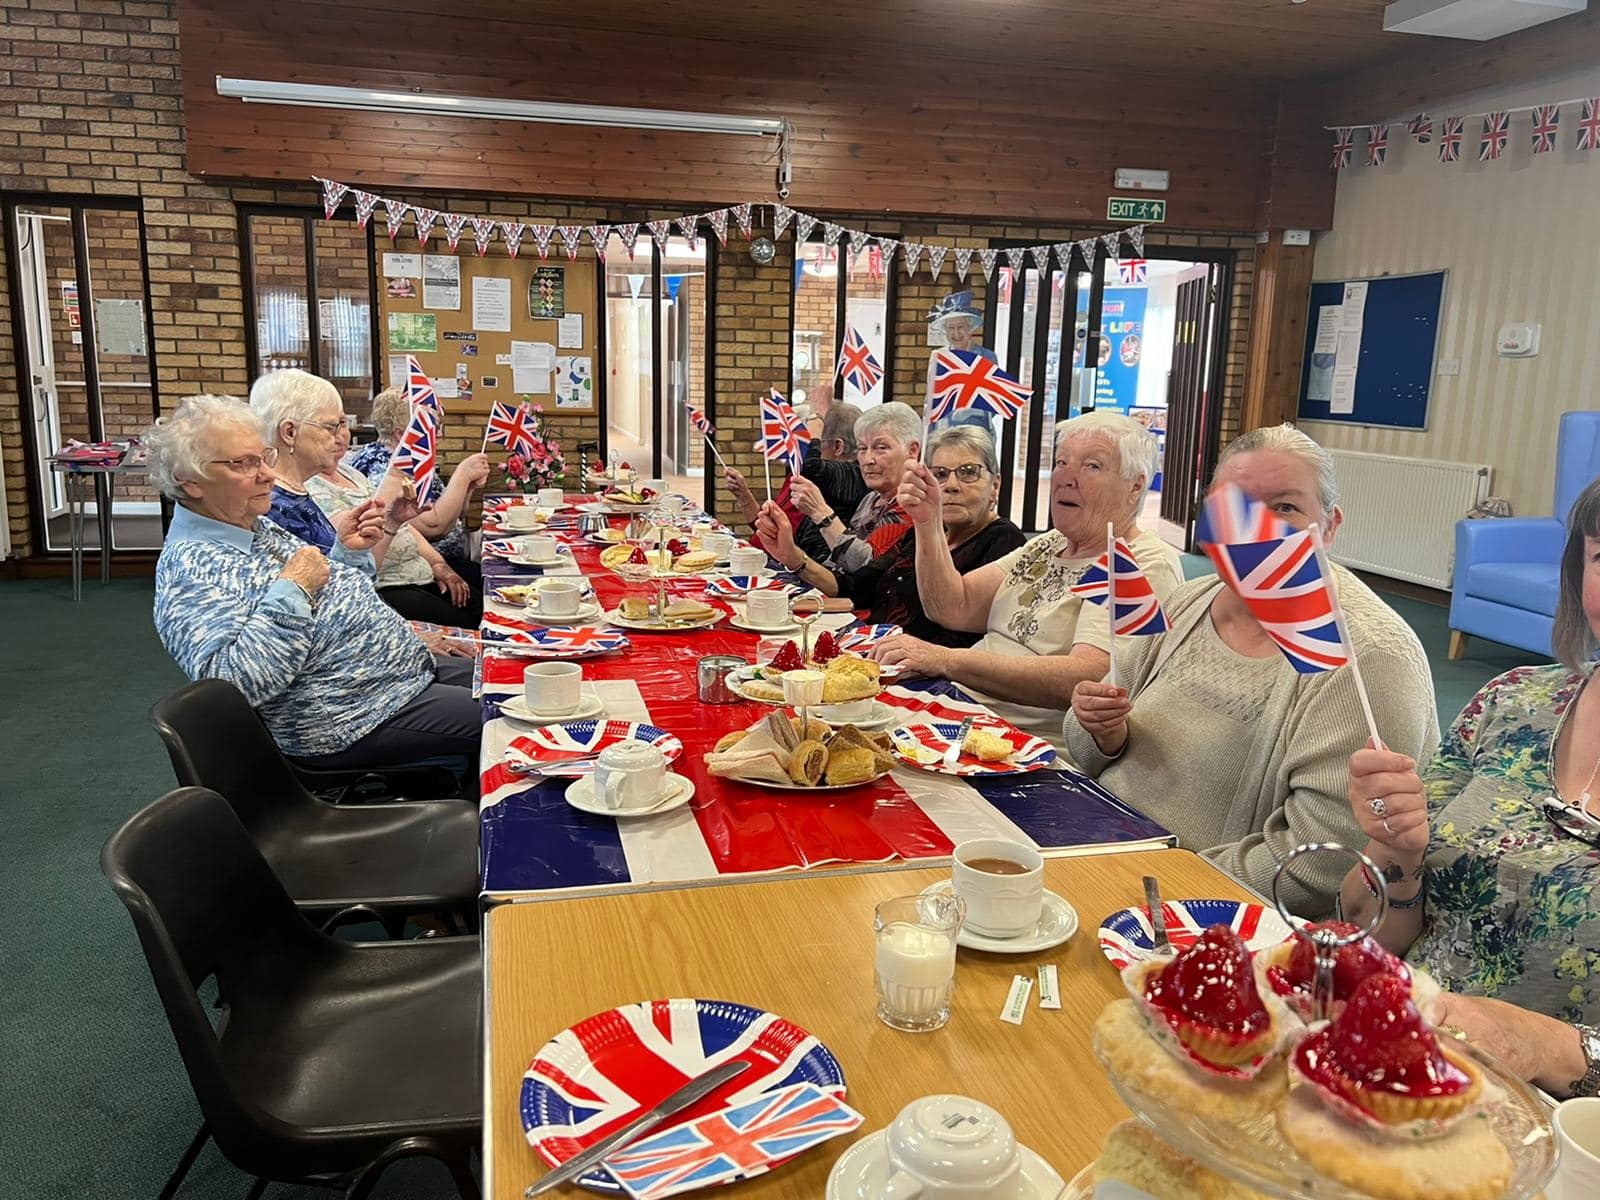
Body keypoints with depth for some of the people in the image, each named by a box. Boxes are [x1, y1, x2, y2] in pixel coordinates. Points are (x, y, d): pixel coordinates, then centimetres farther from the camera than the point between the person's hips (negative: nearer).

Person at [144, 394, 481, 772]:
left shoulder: (257, 526, 8)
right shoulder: (188, 567, -19)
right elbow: (235, 681, -32)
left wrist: (348, 551, 0)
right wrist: (293, 588, -27)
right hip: (361, 719, -9)